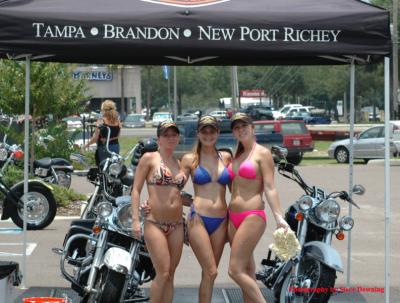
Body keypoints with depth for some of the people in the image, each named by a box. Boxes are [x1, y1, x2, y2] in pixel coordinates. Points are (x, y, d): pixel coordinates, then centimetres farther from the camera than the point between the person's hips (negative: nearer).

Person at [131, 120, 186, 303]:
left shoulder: (180, 163, 16)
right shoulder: (149, 158, 0)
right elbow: (136, 189, -3)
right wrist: (135, 219, -11)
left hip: (177, 225, 5)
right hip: (155, 223, -5)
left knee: (170, 275, 6)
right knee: (163, 273, -12)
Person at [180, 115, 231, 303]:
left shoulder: (226, 157, 11)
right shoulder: (190, 159, 2)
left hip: (221, 220, 4)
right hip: (199, 219, -4)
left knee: (209, 273, 10)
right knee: (210, 272, -9)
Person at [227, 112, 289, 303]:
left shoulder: (262, 153, -4)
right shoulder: (237, 155, 17)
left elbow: (269, 187, -12)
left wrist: (279, 218, -21)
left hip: (252, 216, -8)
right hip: (233, 217, 8)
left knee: (235, 270, -13)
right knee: (247, 271, 10)